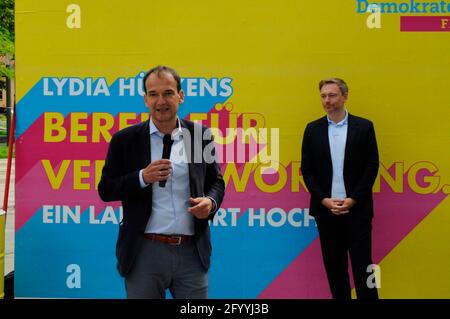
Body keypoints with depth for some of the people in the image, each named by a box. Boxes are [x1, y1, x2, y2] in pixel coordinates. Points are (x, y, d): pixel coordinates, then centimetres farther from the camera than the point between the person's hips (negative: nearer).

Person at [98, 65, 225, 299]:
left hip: (193, 252, 1)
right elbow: (105, 190, 2)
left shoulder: (201, 135, 4)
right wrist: (143, 177, -14)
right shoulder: (125, 140, 0)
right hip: (145, 252, -1)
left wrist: (211, 202, -9)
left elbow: (216, 182, 13)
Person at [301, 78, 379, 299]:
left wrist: (353, 200, -10)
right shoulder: (313, 129, 6)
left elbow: (372, 166, -1)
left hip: (357, 208, -2)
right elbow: (306, 169, 4)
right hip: (325, 209, 2)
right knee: (334, 265, 9)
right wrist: (324, 200, -7)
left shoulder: (364, 127, 1)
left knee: (362, 264, -1)